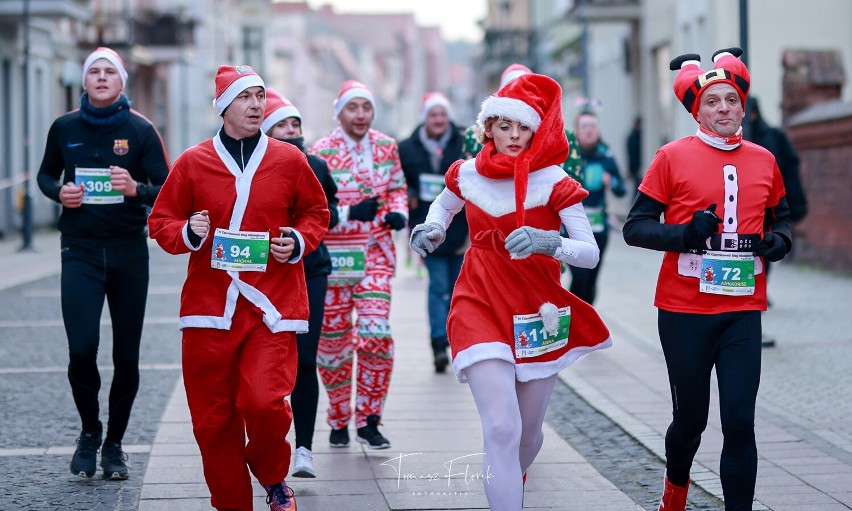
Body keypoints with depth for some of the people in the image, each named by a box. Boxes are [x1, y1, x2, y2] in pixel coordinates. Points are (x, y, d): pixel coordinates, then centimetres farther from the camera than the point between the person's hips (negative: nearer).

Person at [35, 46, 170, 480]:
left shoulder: (140, 129, -1)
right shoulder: (64, 128, 4)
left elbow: (167, 191, -3)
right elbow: (45, 175, 18)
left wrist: (136, 189, -23)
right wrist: (59, 192, -4)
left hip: (129, 251, 0)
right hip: (80, 251, 0)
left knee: (126, 356, 4)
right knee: (81, 348, -13)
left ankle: (114, 443, 21)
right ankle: (89, 430, 12)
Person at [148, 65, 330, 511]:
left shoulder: (289, 160, 6)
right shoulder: (193, 162, 4)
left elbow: (316, 212, 18)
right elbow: (160, 221, 11)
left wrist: (299, 241, -1)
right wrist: (187, 233, -10)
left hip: (271, 307, -1)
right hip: (210, 307, 1)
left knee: (265, 402, -17)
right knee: (213, 419, 2)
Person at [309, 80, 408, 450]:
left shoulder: (387, 147, 4)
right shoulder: (320, 153, -8)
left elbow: (397, 187, 19)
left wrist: (398, 212, -2)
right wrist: (350, 213, -23)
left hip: (376, 256, 2)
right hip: (333, 259, -2)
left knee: (375, 336, -10)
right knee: (334, 342, 7)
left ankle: (369, 420, 3)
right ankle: (339, 422, 24)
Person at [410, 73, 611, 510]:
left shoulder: (554, 183, -8)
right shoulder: (467, 175, 0)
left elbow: (591, 252, -13)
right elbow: (444, 204, 24)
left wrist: (549, 243, -31)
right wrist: (431, 229, 3)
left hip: (536, 310, 1)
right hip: (481, 305, 0)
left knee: (528, 433, 14)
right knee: (502, 429, -18)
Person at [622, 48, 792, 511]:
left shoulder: (763, 161, 7)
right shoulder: (673, 157, -3)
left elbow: (779, 216, 22)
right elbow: (635, 227, -4)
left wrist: (779, 240, -1)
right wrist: (685, 234, -20)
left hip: (743, 311, 2)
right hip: (685, 311, -2)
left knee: (739, 421, -5)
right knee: (691, 417, 10)